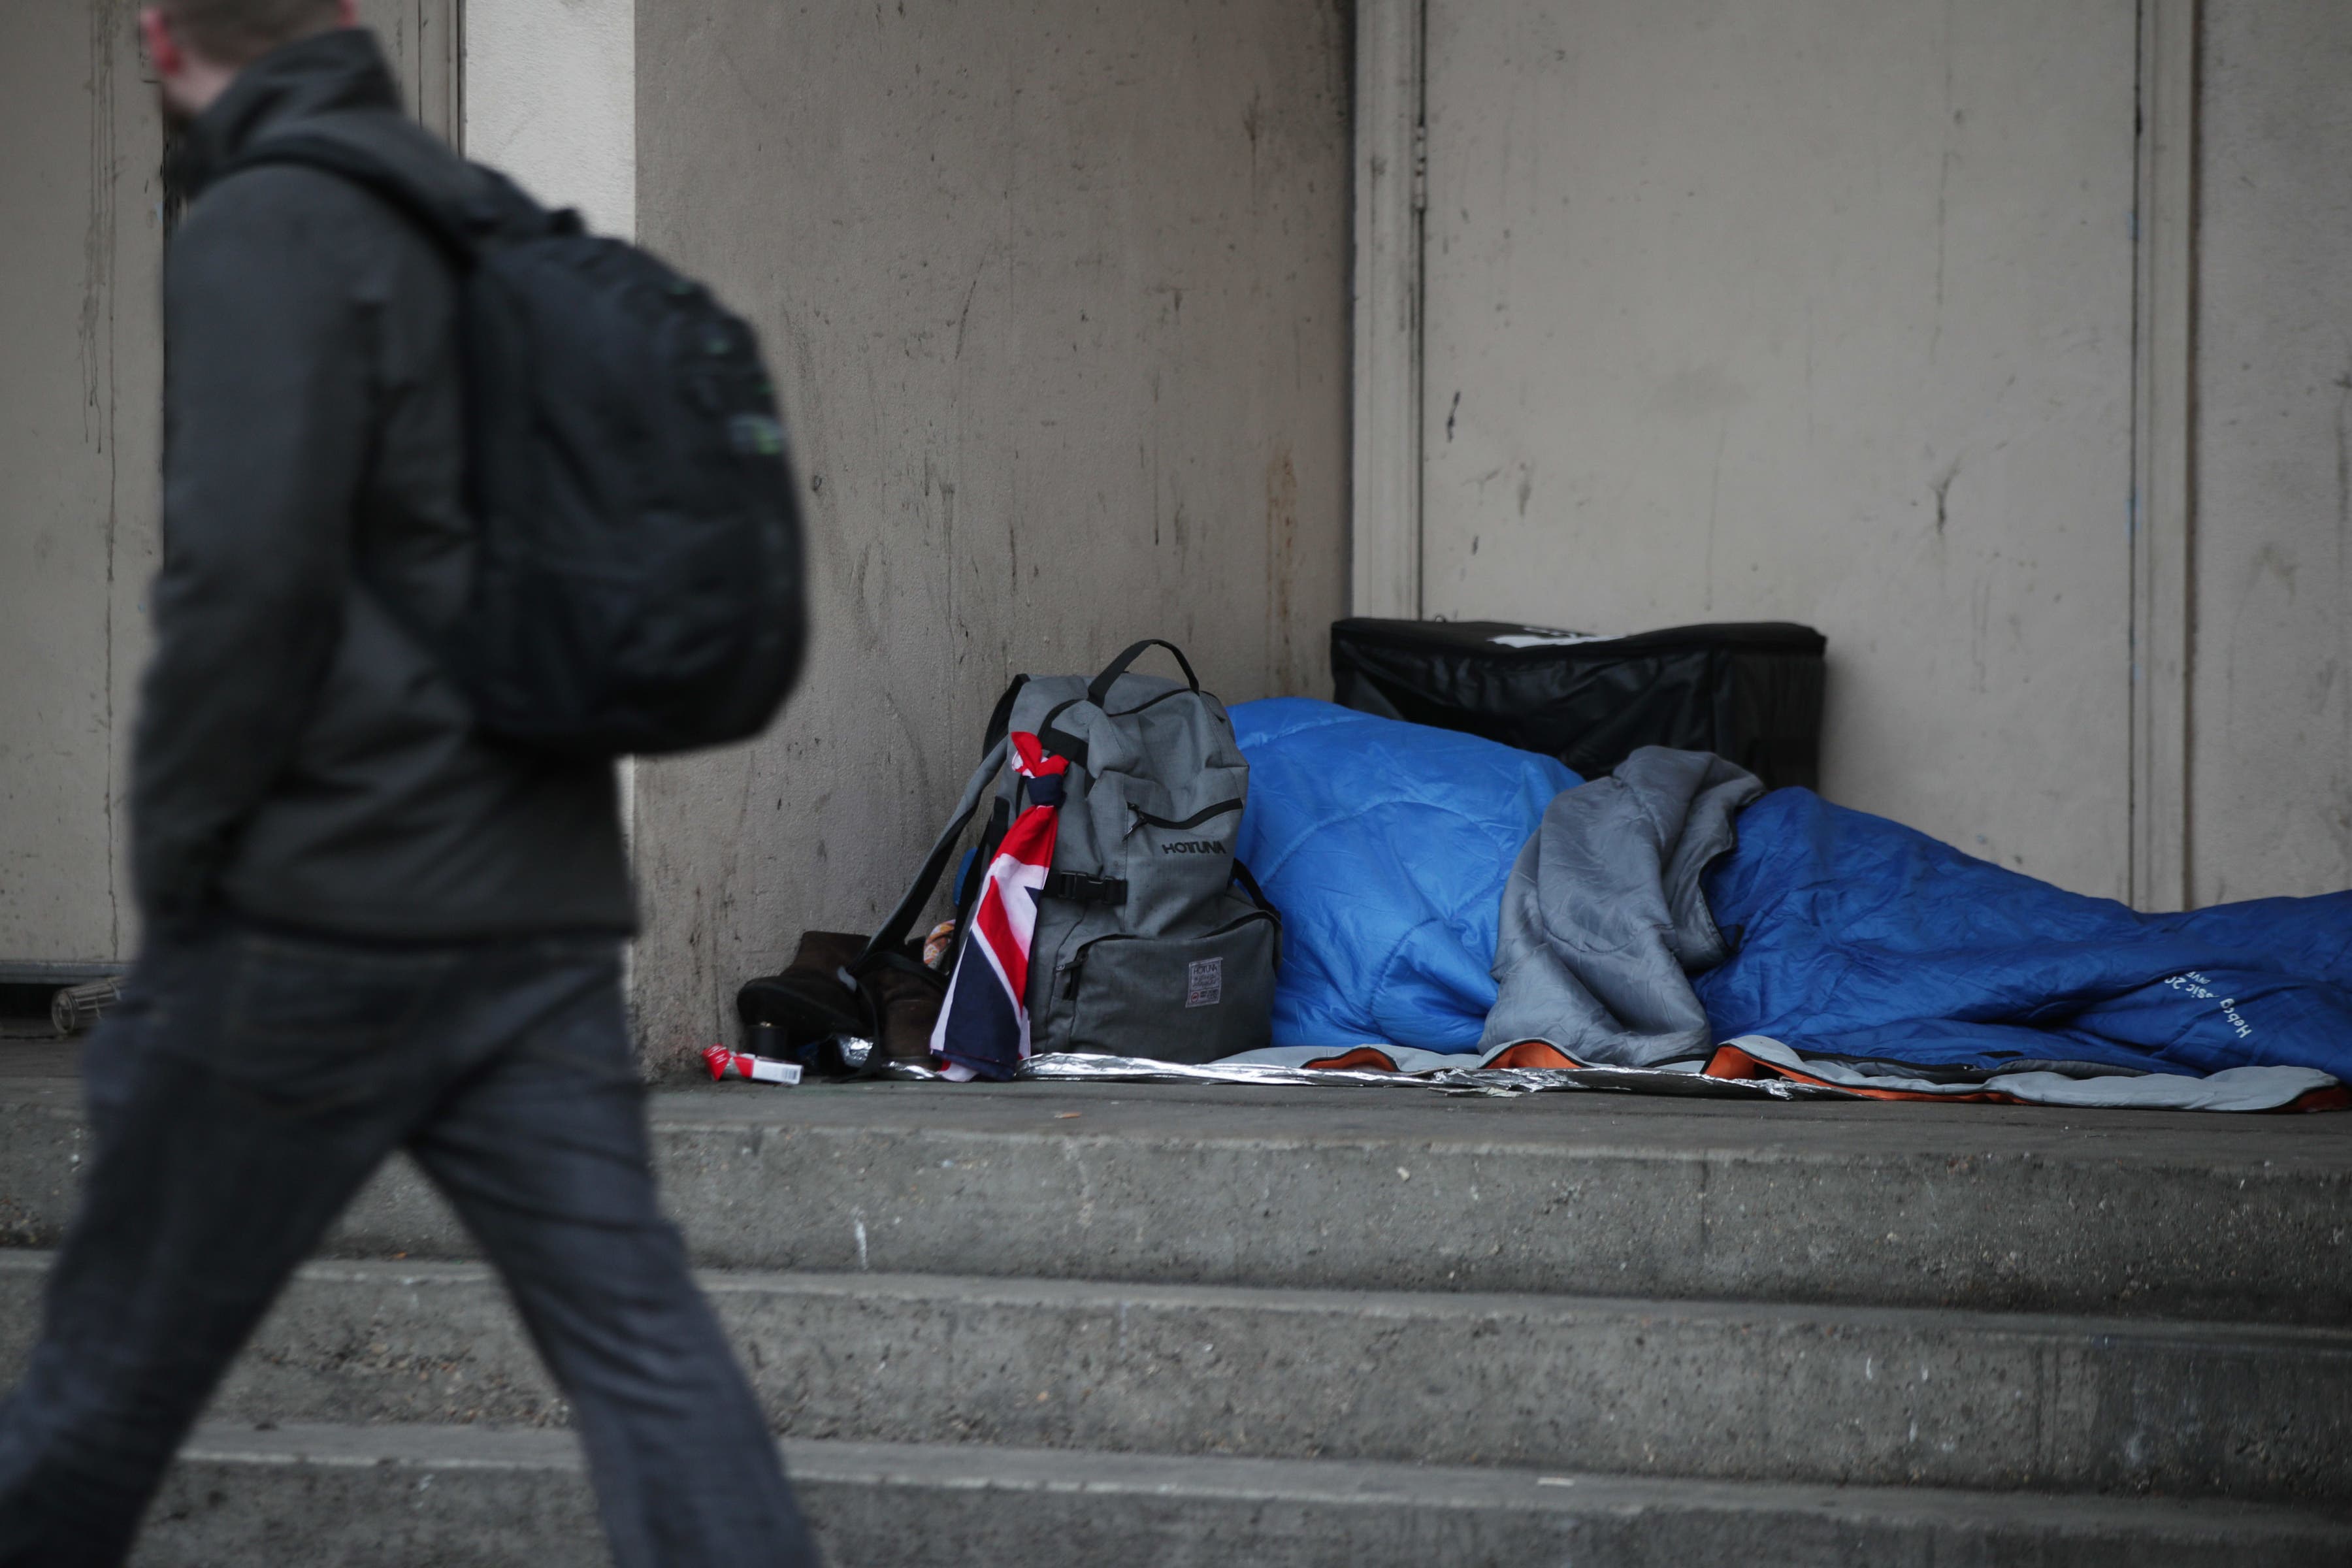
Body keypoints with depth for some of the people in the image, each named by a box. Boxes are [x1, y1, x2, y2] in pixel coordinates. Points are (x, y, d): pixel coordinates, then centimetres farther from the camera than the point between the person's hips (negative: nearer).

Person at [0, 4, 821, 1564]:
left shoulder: (261, 233, -9)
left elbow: (250, 575, -19)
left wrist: (175, 853, -9)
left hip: (326, 909, -7)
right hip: (546, 905, 7)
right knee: (636, 1331, 0)